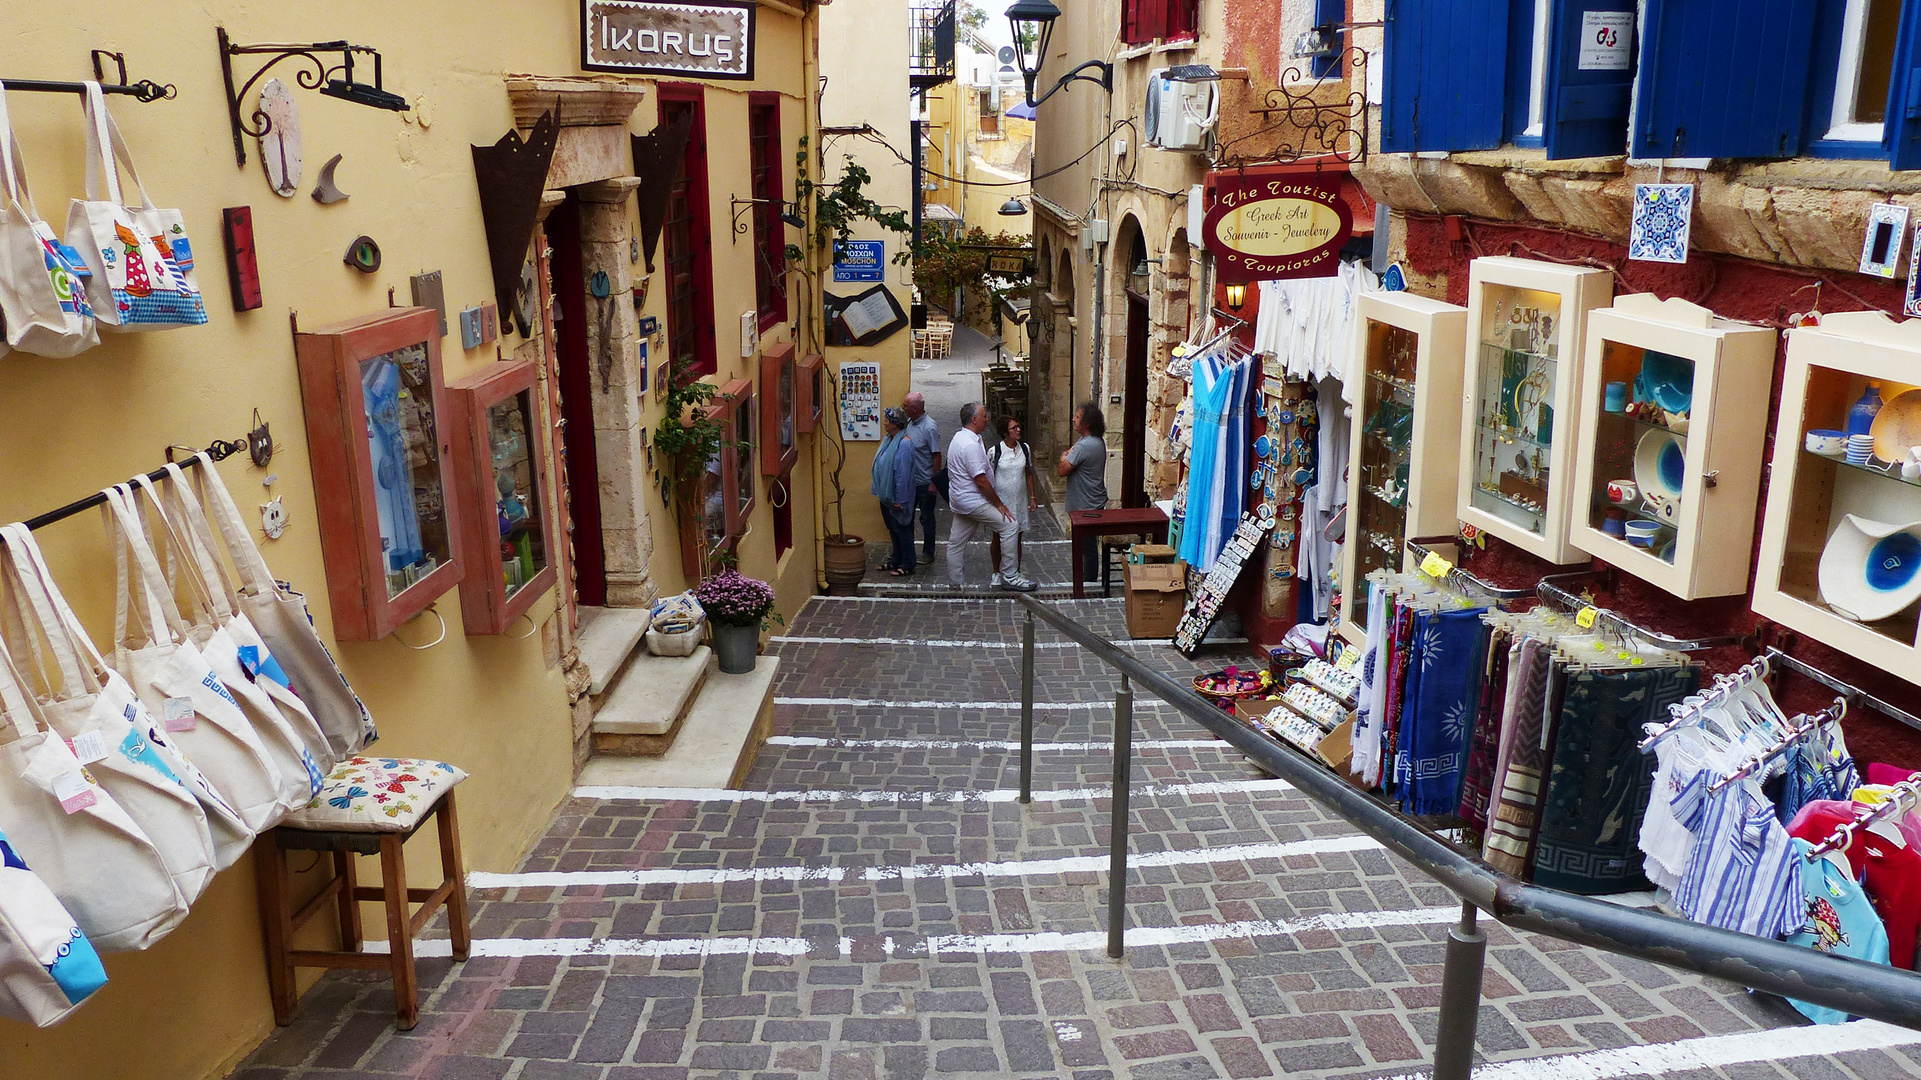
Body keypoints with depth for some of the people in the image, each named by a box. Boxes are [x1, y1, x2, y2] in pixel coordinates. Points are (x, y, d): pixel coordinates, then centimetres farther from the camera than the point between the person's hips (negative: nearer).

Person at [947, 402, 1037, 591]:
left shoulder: (959, 437, 12)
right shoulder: (971, 444, -22)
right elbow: (981, 480, -22)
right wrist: (998, 504, -14)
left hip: (960, 500, 11)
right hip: (973, 502, -11)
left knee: (956, 543, 13)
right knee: (1009, 525, -10)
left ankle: (955, 583, 21)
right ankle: (1009, 576, -7)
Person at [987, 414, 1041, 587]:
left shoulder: (1024, 449, 2)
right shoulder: (995, 451, -10)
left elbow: (1029, 474, 10)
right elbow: (988, 477, -4)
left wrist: (1033, 497, 8)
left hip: (1019, 500, 3)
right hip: (1001, 500, -3)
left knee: (1017, 538, 8)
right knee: (998, 537, 7)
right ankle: (996, 573, 23)